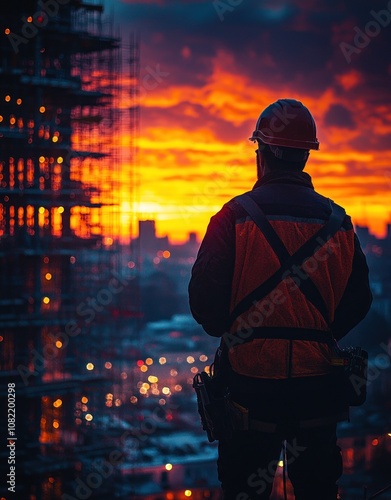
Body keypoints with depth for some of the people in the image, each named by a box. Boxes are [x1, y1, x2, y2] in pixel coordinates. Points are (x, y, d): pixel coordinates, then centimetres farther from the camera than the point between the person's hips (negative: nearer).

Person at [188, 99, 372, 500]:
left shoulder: (236, 217, -11)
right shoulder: (338, 222, -2)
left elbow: (204, 301, -11)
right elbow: (358, 301, 5)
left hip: (252, 384, -2)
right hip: (318, 387, 3)